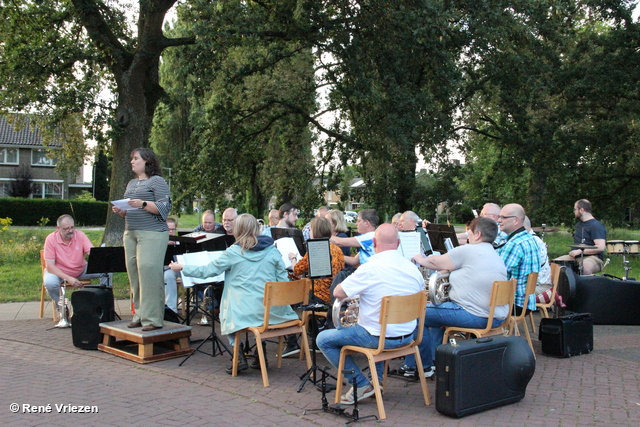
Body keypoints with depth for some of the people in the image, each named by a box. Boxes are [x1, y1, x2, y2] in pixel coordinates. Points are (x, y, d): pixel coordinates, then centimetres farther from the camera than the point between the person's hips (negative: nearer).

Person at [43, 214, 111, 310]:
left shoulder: (80, 235, -11)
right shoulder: (51, 239, -17)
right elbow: (50, 266, -19)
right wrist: (68, 278, -32)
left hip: (81, 270, 3)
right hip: (59, 272, -2)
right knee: (50, 282, -36)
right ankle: (61, 308, -7)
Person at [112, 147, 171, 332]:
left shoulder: (157, 181, -2)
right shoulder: (131, 183, 22)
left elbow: (165, 207, -11)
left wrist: (143, 204, -21)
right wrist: (120, 211, 6)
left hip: (152, 233, -8)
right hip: (130, 233, 8)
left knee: (148, 273, -12)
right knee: (134, 274, 5)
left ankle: (152, 318, -8)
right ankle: (140, 315, 12)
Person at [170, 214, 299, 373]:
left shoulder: (233, 252, -5)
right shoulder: (272, 250, 4)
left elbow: (208, 271, 3)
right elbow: (283, 281, 3)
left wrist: (181, 268, 15)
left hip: (246, 311, -3)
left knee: (225, 317, 26)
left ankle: (240, 358, 9)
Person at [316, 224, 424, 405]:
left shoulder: (369, 269, -20)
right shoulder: (413, 268, -2)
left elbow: (338, 293, -14)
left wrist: (356, 281, 5)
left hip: (379, 338, -7)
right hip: (407, 337, 7)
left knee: (323, 339, 8)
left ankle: (361, 385, 6)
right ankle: (377, 379, 33)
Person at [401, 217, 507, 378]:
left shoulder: (467, 251, -11)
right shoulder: (496, 256, 15)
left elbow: (436, 263, -1)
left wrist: (420, 259, 18)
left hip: (475, 316, -10)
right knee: (437, 310, 28)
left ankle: (424, 366, 16)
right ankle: (435, 359, 34)